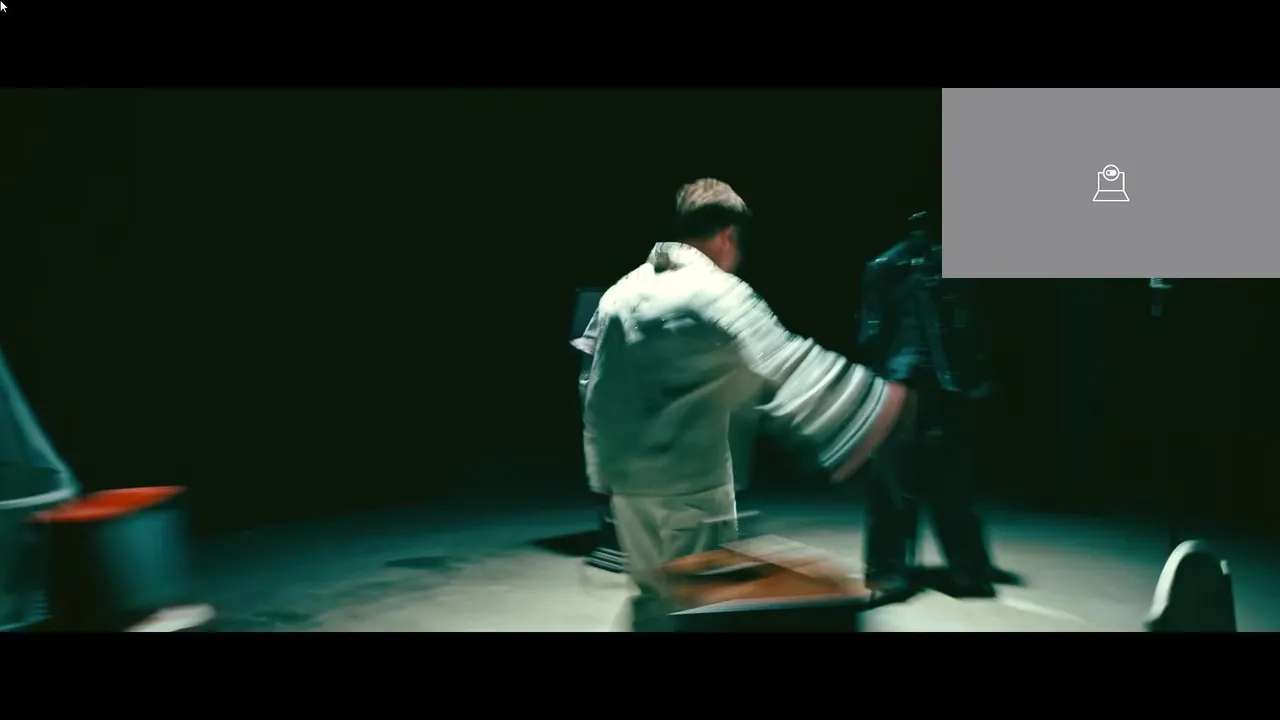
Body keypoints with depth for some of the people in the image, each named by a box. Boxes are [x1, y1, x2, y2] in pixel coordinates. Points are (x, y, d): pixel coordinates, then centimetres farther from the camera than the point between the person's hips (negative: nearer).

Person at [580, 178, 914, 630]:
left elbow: (594, 390, 13)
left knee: (652, 599, 19)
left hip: (625, 479, 7)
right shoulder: (715, 292, -14)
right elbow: (789, 363, -22)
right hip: (689, 484, -7)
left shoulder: (621, 291, 8)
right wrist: (878, 400, -18)